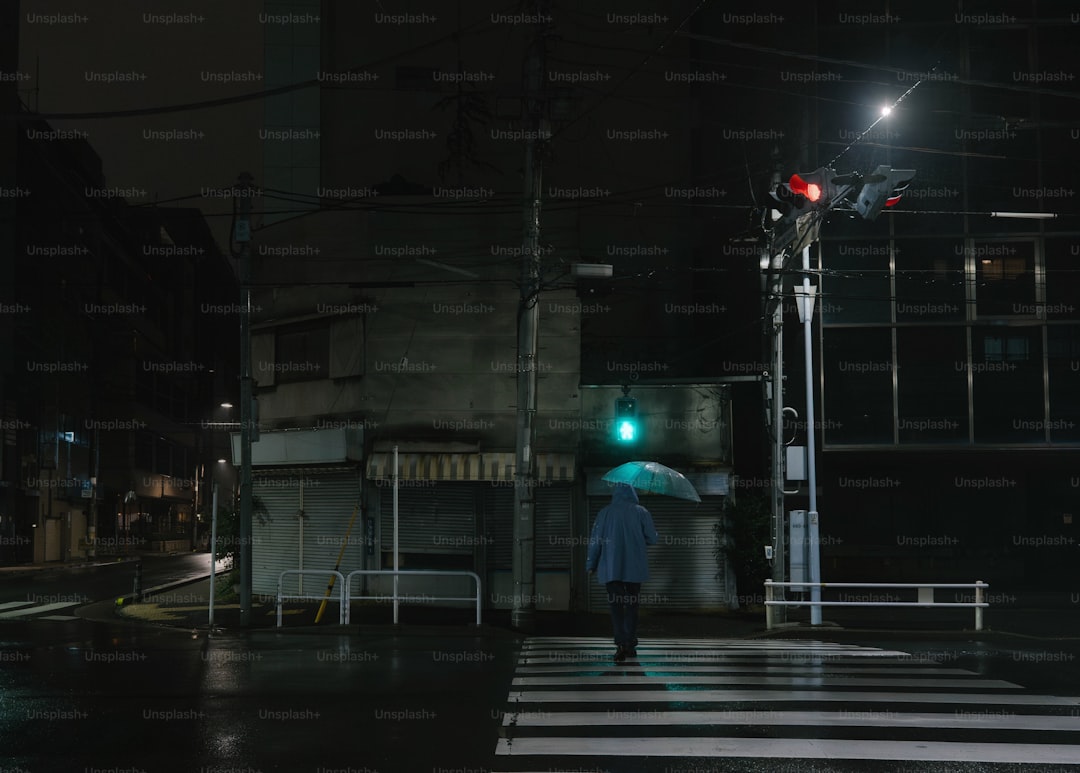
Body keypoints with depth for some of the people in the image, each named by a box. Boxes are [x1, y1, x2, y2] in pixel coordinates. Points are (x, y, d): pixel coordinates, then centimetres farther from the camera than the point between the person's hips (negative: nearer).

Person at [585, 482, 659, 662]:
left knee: (616, 606, -3)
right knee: (631, 605, 13)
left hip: (611, 568, -1)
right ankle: (630, 645, 16)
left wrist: (591, 565, 10)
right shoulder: (641, 512, 0)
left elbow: (595, 541, -1)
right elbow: (652, 539, 1)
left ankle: (621, 644, -19)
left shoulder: (605, 513, 0)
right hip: (635, 568, 1)